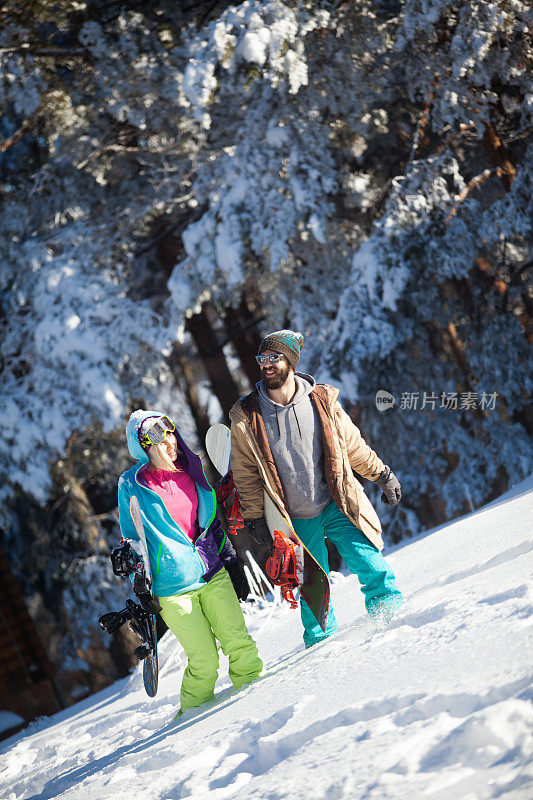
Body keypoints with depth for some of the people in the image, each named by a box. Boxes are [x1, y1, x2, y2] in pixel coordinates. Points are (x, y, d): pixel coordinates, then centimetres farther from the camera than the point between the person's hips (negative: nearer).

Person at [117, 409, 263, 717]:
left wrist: (232, 563, 17)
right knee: (205, 662, -2)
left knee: (238, 641, -3)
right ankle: (194, 710, 20)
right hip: (172, 587, -4)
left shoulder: (191, 469, 6)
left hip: (213, 574, 4)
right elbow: (133, 542, 0)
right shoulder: (132, 485, -6)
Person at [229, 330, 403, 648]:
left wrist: (382, 474, 11)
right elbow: (246, 473, 2)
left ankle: (387, 608, 18)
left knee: (368, 560, -6)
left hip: (338, 505, 0)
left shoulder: (322, 399, -5)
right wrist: (255, 518, 1)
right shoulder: (246, 417, -7)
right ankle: (321, 639, 26)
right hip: (296, 519, 0)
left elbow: (352, 445, 8)